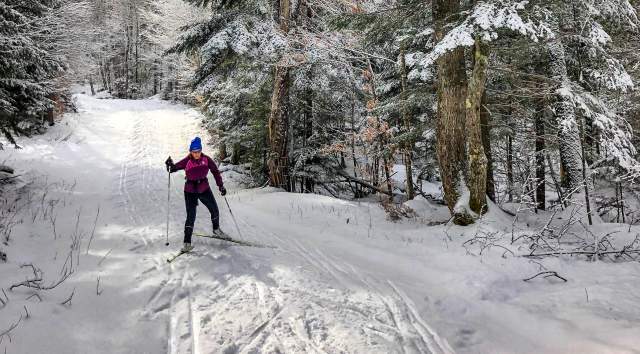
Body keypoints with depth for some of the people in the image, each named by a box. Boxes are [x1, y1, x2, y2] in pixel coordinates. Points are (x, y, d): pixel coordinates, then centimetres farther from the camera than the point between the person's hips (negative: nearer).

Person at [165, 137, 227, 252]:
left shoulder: (206, 159, -7)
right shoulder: (186, 161, -13)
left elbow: (215, 171, 1)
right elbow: (173, 168, -12)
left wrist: (221, 186, -2)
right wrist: (170, 165, -35)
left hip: (204, 189, 3)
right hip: (190, 191, -3)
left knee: (215, 211, 14)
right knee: (191, 217, -11)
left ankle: (216, 229, 43)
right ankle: (187, 243, -6)